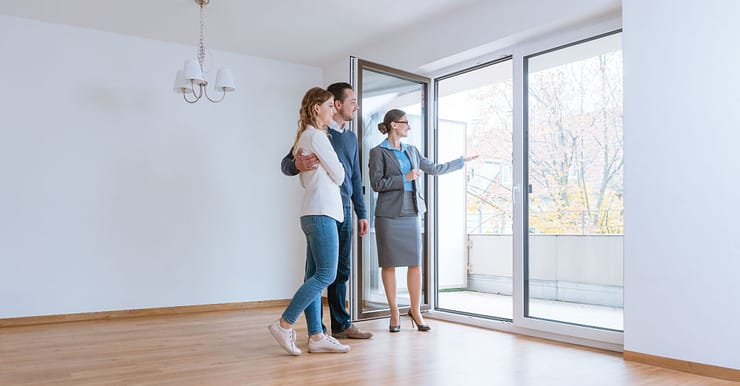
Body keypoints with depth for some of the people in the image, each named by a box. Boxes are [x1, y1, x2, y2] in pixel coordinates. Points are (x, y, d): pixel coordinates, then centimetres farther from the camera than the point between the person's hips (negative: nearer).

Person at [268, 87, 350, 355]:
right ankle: (284, 324, -7)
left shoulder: (303, 137, 22)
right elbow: (339, 175, -5)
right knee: (326, 274, -10)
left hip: (313, 214, 10)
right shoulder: (316, 136, -8)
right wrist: (336, 175, 15)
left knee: (315, 275, 6)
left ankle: (316, 336, 8)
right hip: (321, 213, -10)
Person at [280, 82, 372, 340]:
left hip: (344, 211, 7)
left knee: (341, 271, 12)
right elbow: (286, 164, -7)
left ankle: (341, 324, 22)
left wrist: (361, 213, 17)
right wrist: (297, 165, -32)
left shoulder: (351, 137, 18)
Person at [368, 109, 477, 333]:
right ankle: (394, 313, 12)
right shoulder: (378, 152, -2)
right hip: (389, 215, -5)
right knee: (389, 263, 1)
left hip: (411, 213, 5)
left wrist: (463, 161, 26)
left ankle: (415, 310, 15)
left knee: (415, 263, 3)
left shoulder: (411, 151, 15)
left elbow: (434, 169, 22)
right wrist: (405, 178, -14)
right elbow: (376, 184, -10)